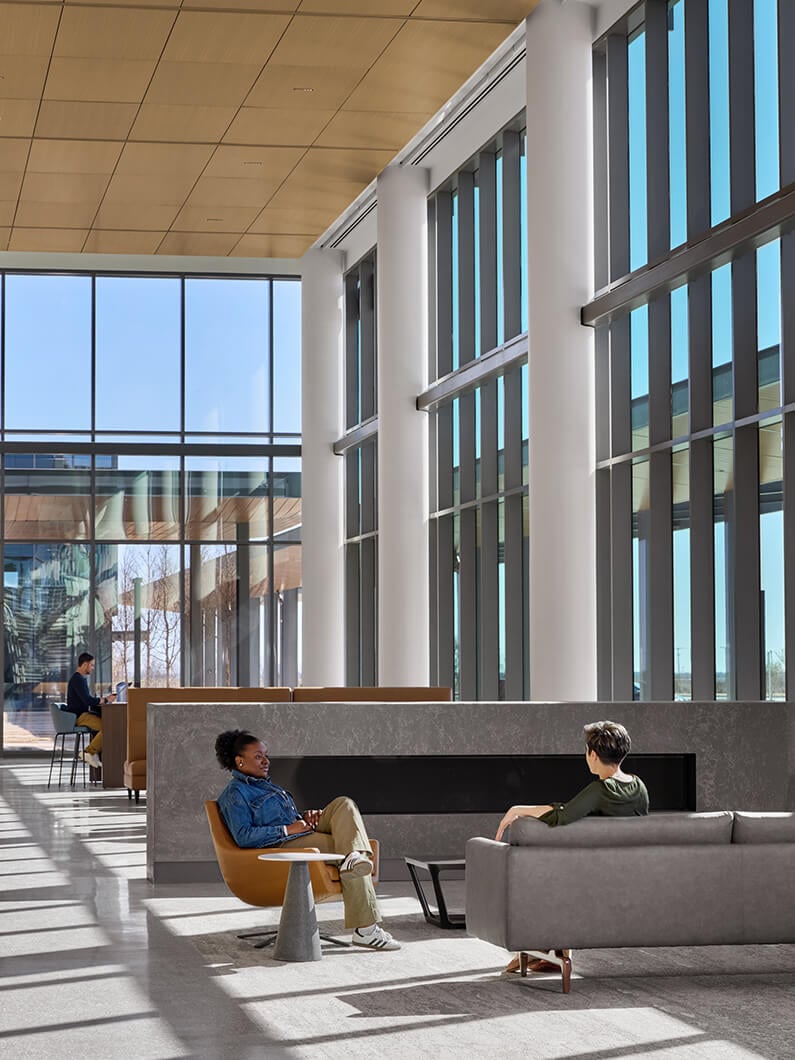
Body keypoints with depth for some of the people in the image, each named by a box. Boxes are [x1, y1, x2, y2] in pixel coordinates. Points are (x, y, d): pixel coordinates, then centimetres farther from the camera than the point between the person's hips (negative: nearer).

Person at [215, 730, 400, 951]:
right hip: (282, 846, -9)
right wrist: (289, 829, -18)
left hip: (301, 834, 9)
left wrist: (306, 817, 7)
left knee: (344, 804, -14)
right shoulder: (234, 794, -2)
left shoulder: (266, 785, 30)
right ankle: (365, 929, -30)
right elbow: (243, 837, -16)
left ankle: (355, 857, -40)